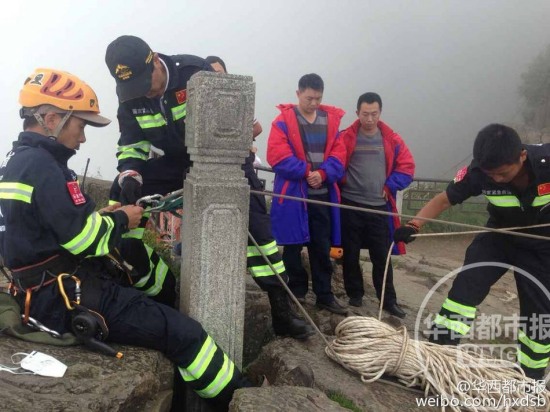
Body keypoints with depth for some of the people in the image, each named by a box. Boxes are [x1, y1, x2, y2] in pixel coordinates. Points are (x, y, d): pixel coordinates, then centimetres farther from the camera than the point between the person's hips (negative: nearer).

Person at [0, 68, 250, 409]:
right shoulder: (40, 165, -19)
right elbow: (83, 239, -23)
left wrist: (99, 217, 7)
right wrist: (120, 220, -6)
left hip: (53, 287, 11)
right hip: (69, 298, -11)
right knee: (181, 332, -12)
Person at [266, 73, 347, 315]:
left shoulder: (331, 120, 9)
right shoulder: (284, 120, -4)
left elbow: (338, 154, 5)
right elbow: (278, 156, -14)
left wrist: (323, 173, -13)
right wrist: (306, 172, -17)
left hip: (322, 195, 4)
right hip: (293, 195, -4)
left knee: (322, 247, 9)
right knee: (293, 247, 5)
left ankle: (325, 295, 21)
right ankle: (296, 293, 22)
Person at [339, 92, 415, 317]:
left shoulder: (392, 139, 2)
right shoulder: (346, 137, -3)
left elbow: (407, 167, 5)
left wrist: (389, 187, -3)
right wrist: (343, 184, -8)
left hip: (380, 207, 1)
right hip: (350, 205, -1)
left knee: (382, 256, 5)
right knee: (350, 254, 8)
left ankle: (389, 300, 17)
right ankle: (355, 295, 25)